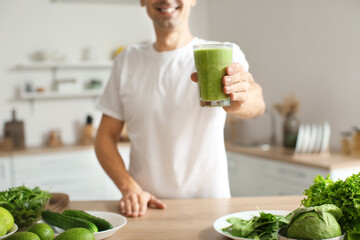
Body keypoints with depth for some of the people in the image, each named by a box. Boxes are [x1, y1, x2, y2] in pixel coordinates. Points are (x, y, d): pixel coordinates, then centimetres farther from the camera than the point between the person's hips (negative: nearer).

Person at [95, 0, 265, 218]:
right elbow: (106, 137, 8)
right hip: (146, 206, 2)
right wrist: (129, 188, -8)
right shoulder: (127, 61, 8)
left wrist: (238, 101, -43)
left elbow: (257, 103, -20)